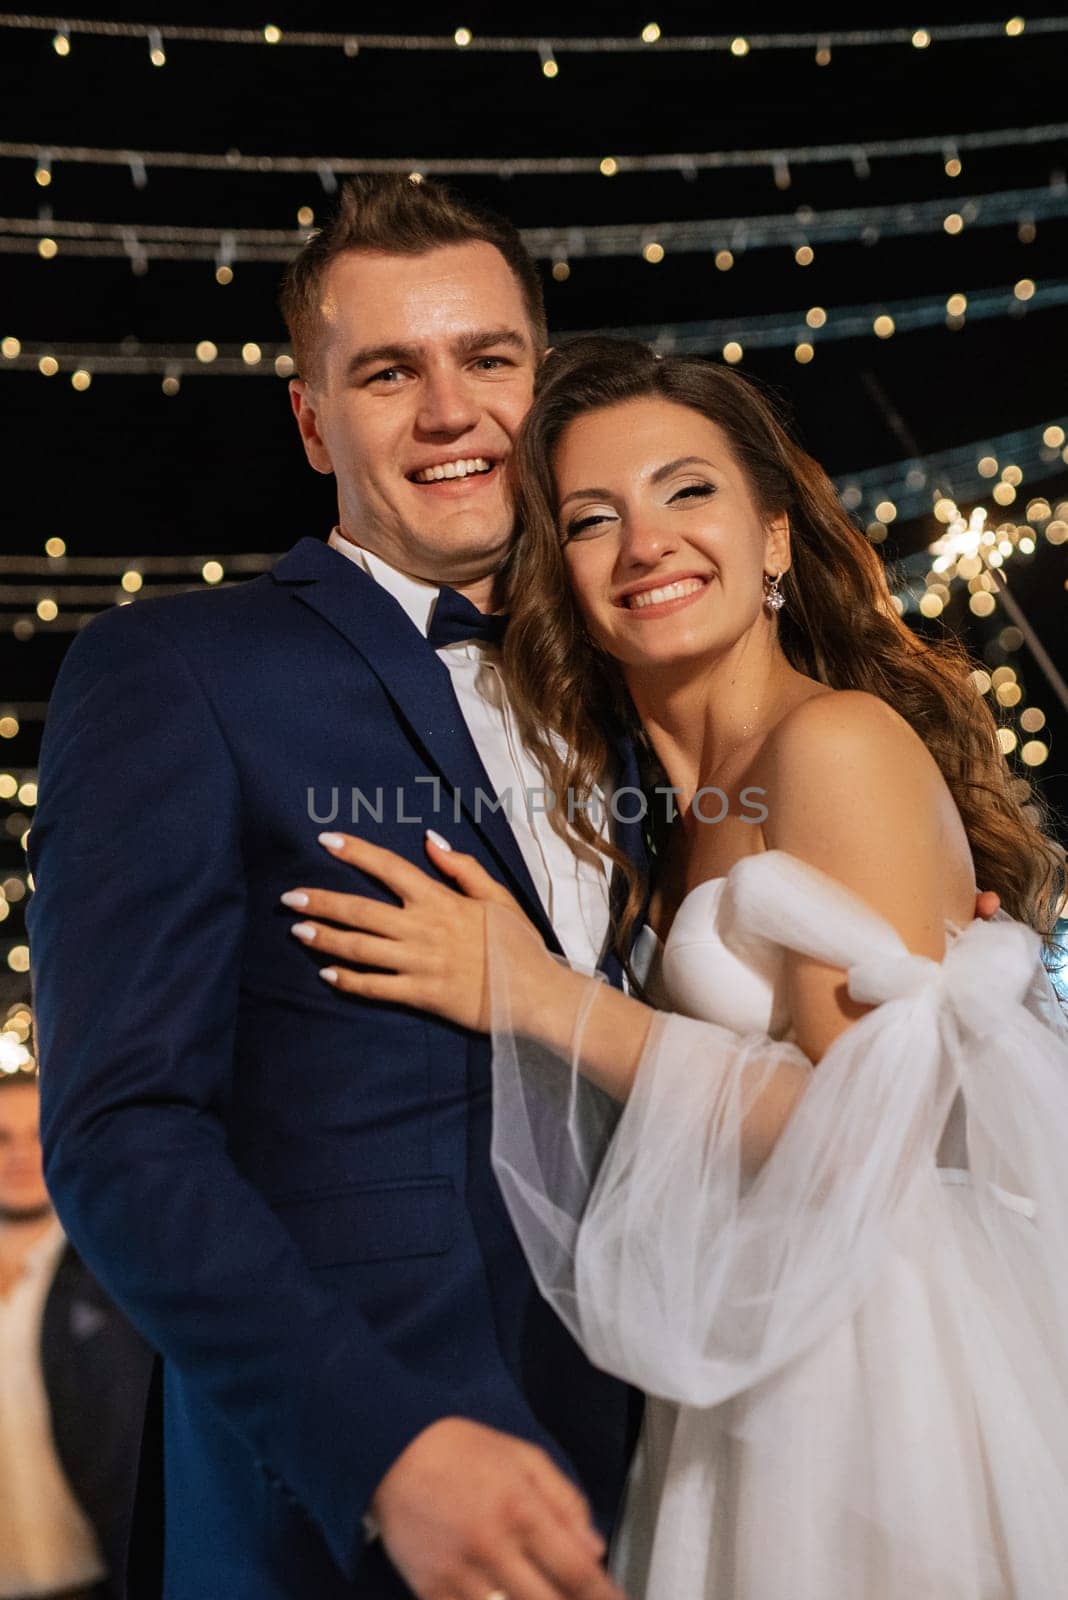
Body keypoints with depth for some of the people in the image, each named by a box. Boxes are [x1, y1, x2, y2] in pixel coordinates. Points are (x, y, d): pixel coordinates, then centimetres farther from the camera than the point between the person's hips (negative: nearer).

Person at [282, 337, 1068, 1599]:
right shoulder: (683, 806, 11)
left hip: (887, 1360, -8)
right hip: (757, 1388, 8)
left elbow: (870, 1126, -21)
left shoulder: (843, 741, -13)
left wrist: (539, 996, -18)